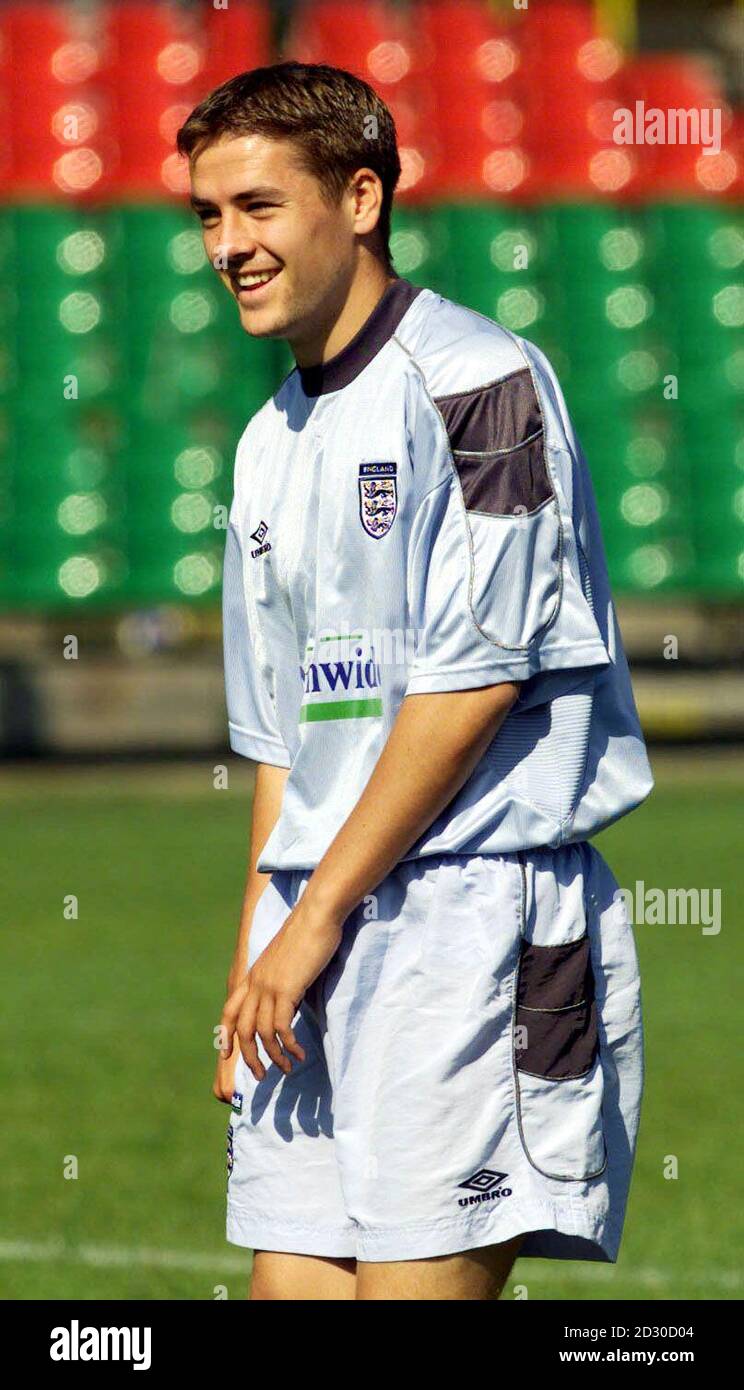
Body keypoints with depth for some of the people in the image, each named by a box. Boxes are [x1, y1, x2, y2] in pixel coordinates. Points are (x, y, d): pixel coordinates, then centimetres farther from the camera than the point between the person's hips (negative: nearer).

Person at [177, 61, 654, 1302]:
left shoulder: (475, 383, -7)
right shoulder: (273, 443, 19)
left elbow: (476, 680, -13)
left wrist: (315, 917, -11)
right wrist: (254, 967, 15)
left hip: (474, 914, -8)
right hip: (315, 941, 8)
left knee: (422, 1287, -12)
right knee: (290, 1284, 2)